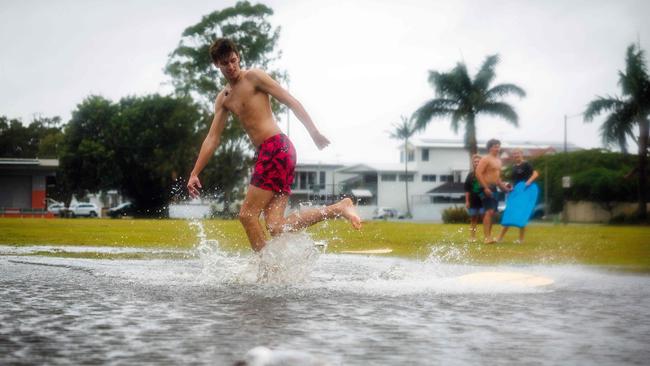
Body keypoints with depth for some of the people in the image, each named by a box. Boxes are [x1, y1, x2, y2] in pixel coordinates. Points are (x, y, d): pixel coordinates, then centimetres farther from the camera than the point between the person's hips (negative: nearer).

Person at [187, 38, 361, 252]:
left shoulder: (253, 77, 1)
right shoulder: (223, 99, 22)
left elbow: (291, 102, -4)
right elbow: (212, 139, 22)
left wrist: (314, 132, -12)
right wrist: (194, 174, 16)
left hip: (277, 148, -8)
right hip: (266, 154, 8)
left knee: (248, 214, -11)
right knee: (276, 226, -4)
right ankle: (339, 209, 0)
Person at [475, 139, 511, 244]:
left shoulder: (498, 160, 19)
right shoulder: (486, 159, -10)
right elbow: (478, 173, -19)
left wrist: (504, 187, 24)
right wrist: (485, 188, -24)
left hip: (494, 188, 9)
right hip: (487, 188, -9)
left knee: (492, 212, 9)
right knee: (489, 211, -16)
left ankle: (489, 236, 14)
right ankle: (487, 237, -20)